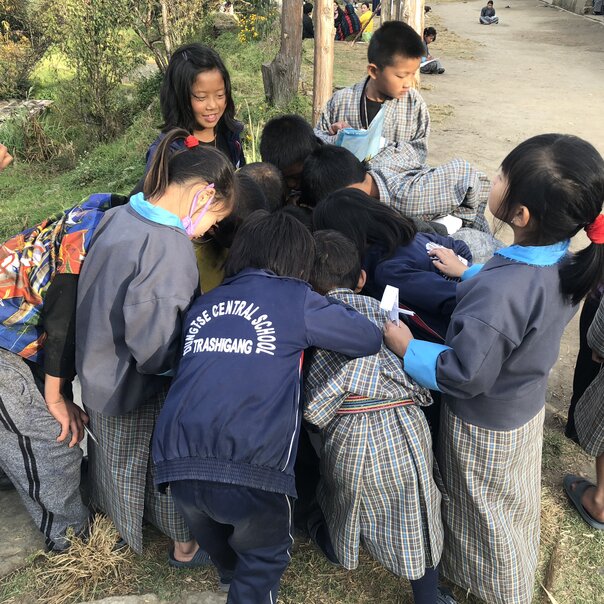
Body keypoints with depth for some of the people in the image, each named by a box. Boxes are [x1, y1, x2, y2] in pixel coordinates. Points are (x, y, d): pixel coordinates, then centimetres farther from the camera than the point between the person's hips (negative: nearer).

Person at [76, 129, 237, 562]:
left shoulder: (117, 218, -4)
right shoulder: (170, 248, -30)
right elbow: (156, 348, -31)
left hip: (99, 376, 8)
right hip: (142, 396, -8)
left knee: (122, 458, 30)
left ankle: (124, 520, 56)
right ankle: (187, 546, 41)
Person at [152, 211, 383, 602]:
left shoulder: (204, 304, 18)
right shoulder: (297, 300, 3)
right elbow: (371, 340, 10)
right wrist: (332, 308, 28)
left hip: (177, 459, 6)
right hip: (248, 464, -6)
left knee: (222, 550, 35)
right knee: (264, 558, 24)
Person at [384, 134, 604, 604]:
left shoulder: (497, 292, -43)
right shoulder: (564, 263, -16)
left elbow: (464, 375, -33)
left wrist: (406, 348, -20)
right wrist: (466, 274, 4)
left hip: (484, 423, -8)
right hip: (526, 404, 8)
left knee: (484, 512, 21)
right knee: (514, 501, 32)